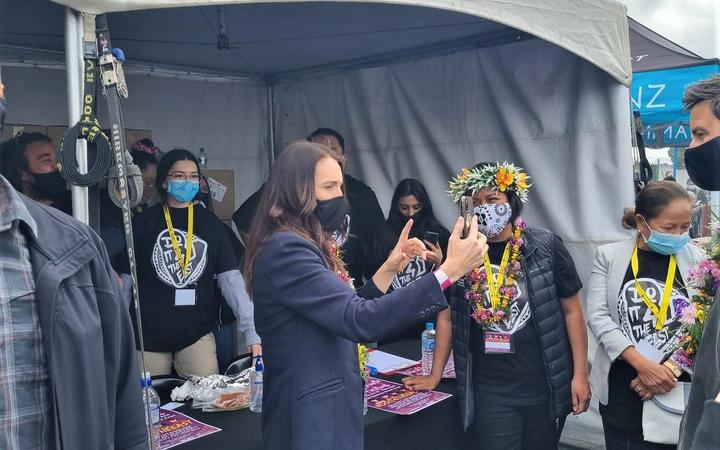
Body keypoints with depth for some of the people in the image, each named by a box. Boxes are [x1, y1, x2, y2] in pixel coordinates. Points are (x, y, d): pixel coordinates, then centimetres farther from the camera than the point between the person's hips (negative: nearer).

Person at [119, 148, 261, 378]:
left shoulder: (210, 223, 2)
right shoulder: (144, 223, 0)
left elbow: (232, 279, -4)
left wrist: (251, 332, -13)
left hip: (198, 331, 1)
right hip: (149, 335, 0)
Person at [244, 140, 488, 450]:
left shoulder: (301, 246, 10)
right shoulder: (285, 249, -22)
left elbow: (343, 316, 13)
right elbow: (360, 321, -32)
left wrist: (390, 269, 4)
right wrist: (449, 270, -32)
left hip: (324, 408, 10)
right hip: (312, 418, -10)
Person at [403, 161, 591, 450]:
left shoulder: (546, 247, -6)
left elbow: (572, 310, 0)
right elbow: (447, 317, 7)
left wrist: (580, 375, -3)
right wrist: (435, 376, 7)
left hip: (546, 386, 0)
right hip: (489, 392, 0)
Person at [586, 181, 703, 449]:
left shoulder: (695, 259, 0)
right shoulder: (609, 256, -3)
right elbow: (597, 317, -10)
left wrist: (670, 370, -15)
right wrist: (642, 365, -19)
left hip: (676, 388, 1)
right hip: (620, 389, -1)